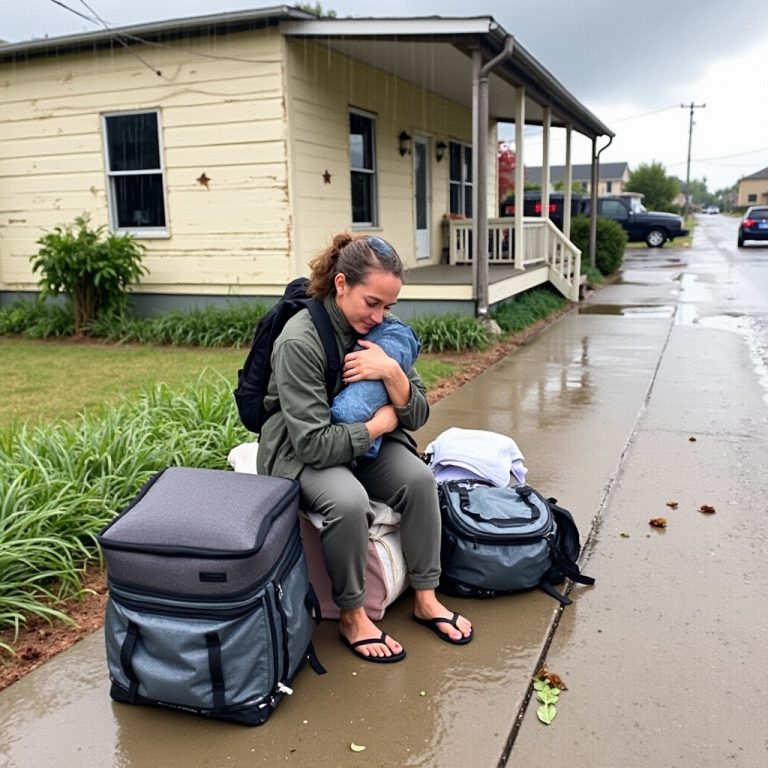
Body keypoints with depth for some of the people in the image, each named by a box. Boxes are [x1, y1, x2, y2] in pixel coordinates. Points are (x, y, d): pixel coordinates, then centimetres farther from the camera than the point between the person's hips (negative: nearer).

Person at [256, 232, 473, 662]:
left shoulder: (382, 330, -4)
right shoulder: (299, 342, -24)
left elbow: (418, 417, -4)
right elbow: (314, 443, -27)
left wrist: (392, 373, -23)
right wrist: (380, 423, -15)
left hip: (368, 443, 6)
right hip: (302, 453, -6)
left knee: (419, 478, -22)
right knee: (349, 501, -34)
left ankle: (426, 599, -4)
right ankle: (351, 617, -10)